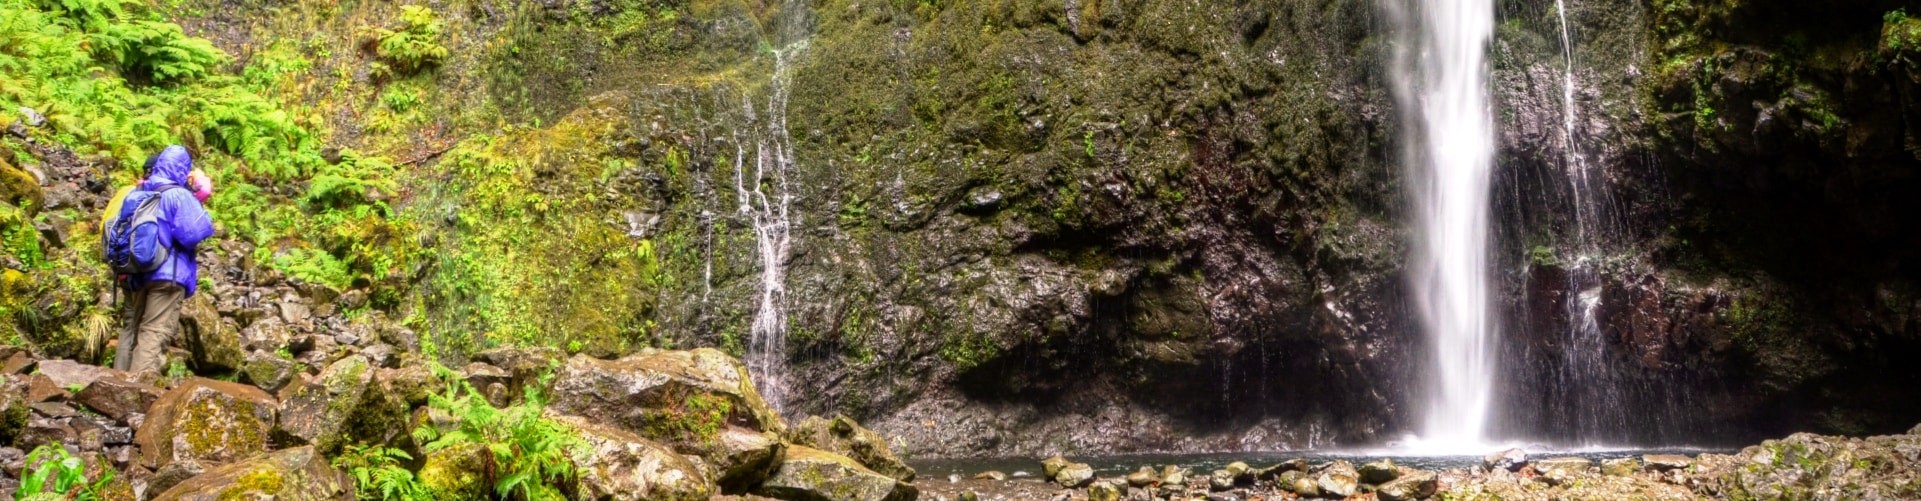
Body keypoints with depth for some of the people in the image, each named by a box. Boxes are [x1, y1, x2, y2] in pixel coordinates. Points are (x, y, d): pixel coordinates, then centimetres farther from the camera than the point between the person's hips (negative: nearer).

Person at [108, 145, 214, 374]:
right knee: (155, 333, -8)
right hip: (168, 275, -7)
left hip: (135, 275, 7)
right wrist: (199, 202, -4)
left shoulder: (136, 193, 12)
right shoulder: (179, 196, -11)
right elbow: (194, 233, -17)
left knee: (132, 329, 17)